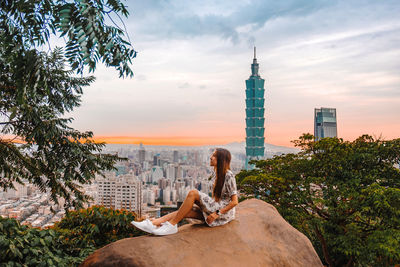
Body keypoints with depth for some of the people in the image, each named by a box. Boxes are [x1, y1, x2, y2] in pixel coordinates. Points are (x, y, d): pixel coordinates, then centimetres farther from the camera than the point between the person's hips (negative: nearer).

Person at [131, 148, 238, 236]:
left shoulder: (229, 175, -12)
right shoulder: (217, 174, 14)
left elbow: (234, 202, -16)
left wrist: (217, 213, -18)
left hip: (225, 212, -8)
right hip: (215, 209, 8)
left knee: (193, 193, -24)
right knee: (185, 212, -12)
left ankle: (172, 225, -21)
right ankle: (153, 223, -23)